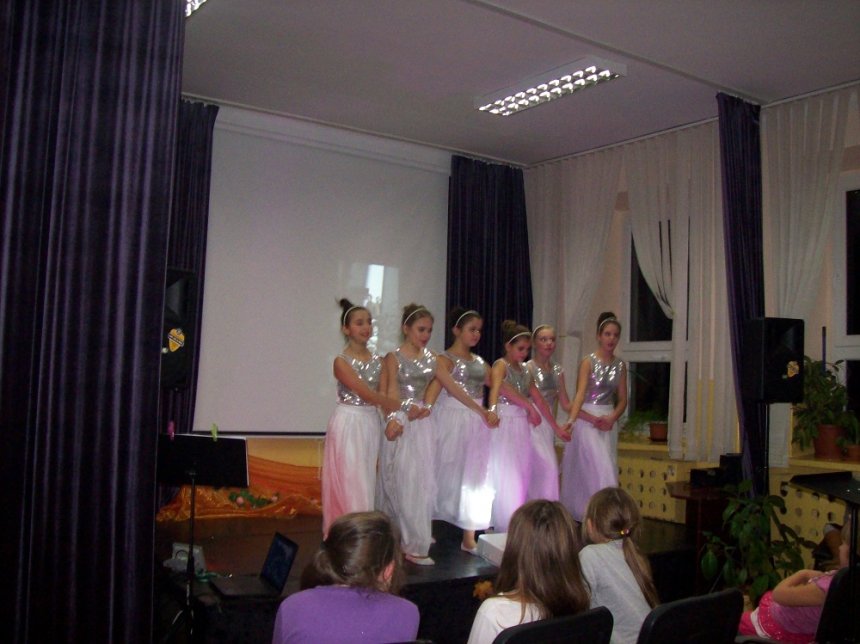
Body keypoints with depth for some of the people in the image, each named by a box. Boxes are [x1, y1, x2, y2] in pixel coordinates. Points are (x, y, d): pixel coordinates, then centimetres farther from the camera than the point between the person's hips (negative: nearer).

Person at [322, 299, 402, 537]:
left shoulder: (377, 361, 6)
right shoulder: (341, 361, -12)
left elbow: (383, 396, 0)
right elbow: (368, 395, -19)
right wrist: (406, 406, -18)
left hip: (371, 424, 6)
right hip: (348, 425, -6)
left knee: (367, 482, 11)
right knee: (349, 484, -2)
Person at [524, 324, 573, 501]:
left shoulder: (557, 370, 11)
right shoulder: (528, 368, -6)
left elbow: (565, 404, 11)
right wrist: (557, 428, -17)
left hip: (549, 426, 5)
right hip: (533, 424, -5)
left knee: (536, 471, 5)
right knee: (548, 468, -14)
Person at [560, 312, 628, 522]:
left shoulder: (620, 365, 8)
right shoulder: (588, 362, -8)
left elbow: (622, 399, 8)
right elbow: (580, 394, -19)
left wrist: (612, 418, -11)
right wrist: (571, 419, -34)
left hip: (609, 422, 5)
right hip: (588, 421, -5)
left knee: (589, 471, 10)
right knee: (601, 470, -10)